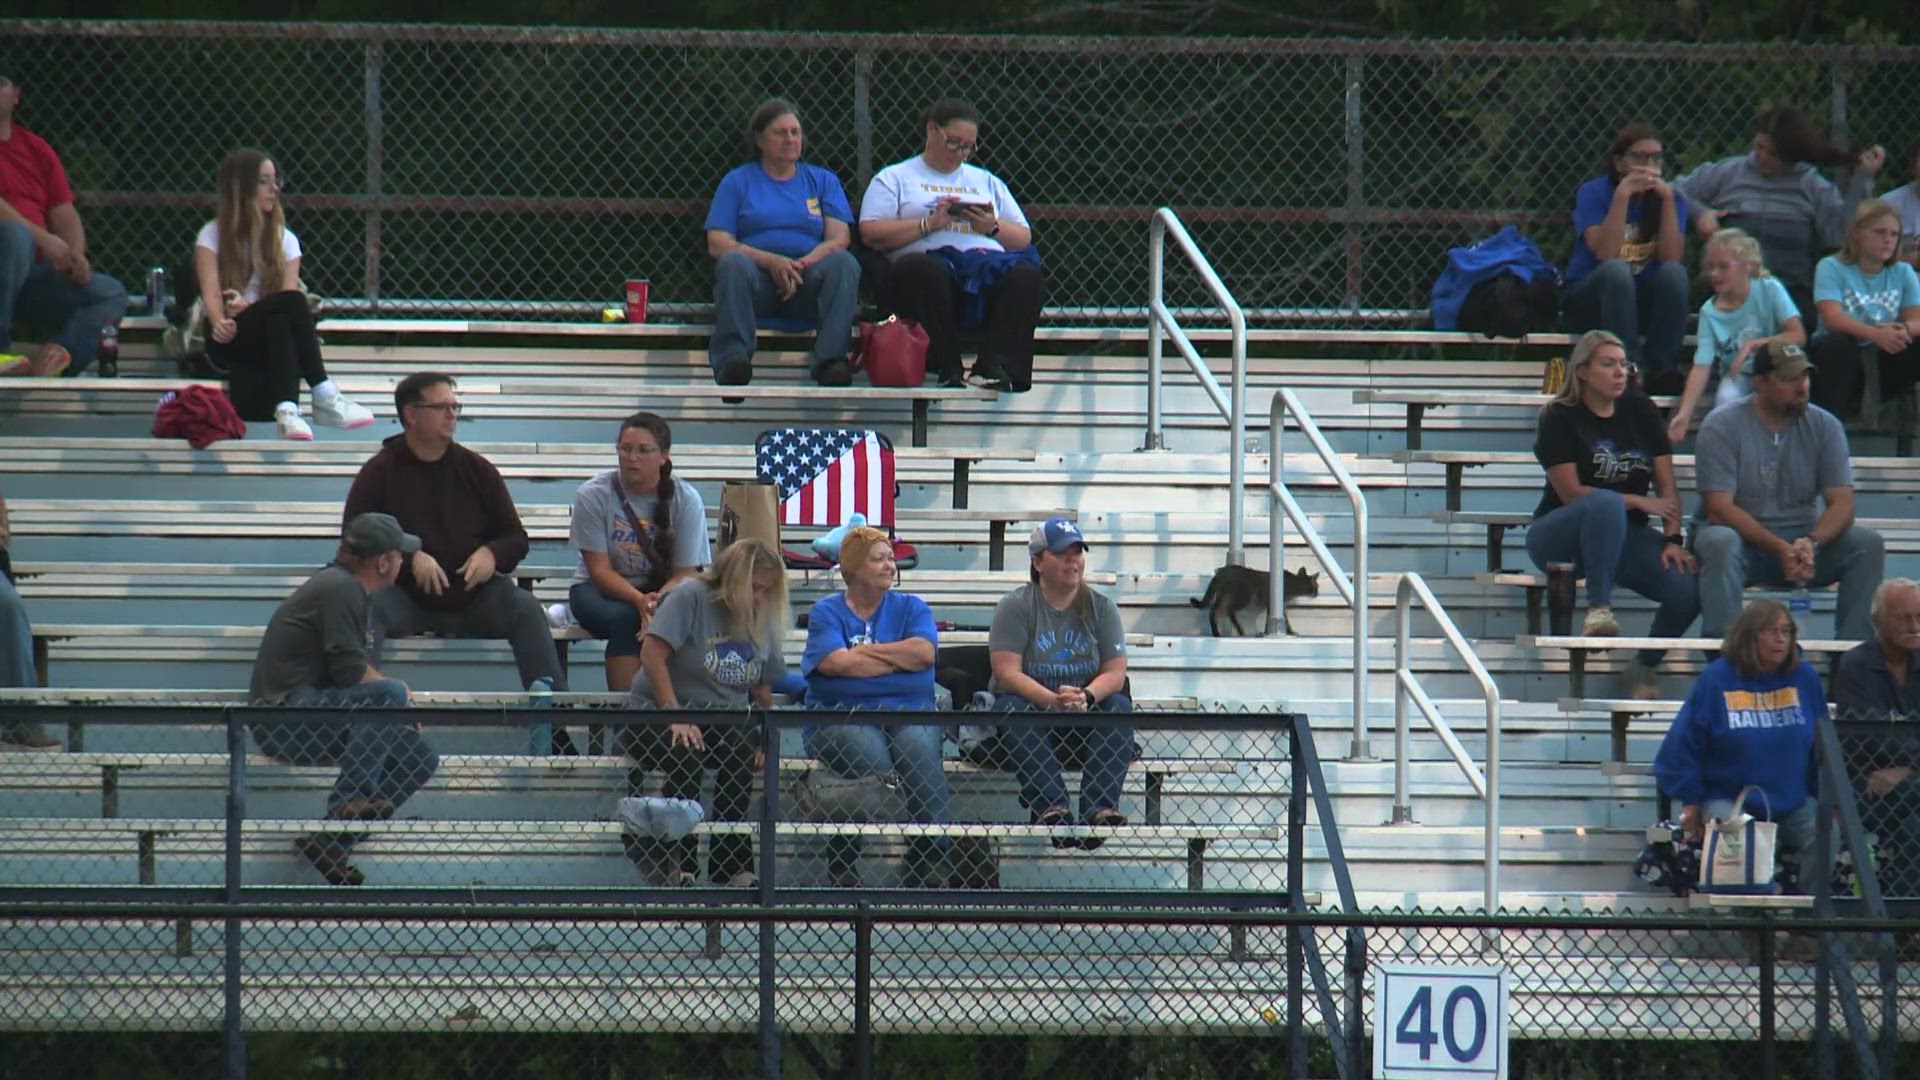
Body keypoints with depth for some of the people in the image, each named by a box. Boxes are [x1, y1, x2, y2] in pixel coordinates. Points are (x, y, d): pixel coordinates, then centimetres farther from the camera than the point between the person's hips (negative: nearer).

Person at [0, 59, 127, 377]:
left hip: (33, 274, 7)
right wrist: (43, 238, -21)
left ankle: (49, 364, -35)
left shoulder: (37, 150, 17)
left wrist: (75, 255, -7)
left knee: (111, 295, -10)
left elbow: (65, 215, 13)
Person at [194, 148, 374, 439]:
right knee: (290, 304, -33)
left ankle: (286, 410, -57)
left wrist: (249, 307, -23)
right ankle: (323, 395, -43)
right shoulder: (213, 236, 6)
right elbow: (211, 293, -10)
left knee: (279, 327, -36)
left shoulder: (285, 240, 14)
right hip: (229, 341, -3)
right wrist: (220, 323, -32)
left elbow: (288, 291, -2)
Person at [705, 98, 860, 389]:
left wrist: (803, 264, -15)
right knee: (734, 264, -34)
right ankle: (732, 358, -50)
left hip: (807, 280, 1)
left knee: (844, 263, -30)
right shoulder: (737, 182, 16)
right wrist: (771, 261, -14)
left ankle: (830, 359, -43)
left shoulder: (823, 181, 21)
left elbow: (838, 240, 7)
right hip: (758, 278, -1)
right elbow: (718, 244, 3)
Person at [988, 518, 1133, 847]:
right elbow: (1007, 673, -13)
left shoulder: (1101, 608, 7)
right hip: (1032, 709, -2)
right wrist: (1053, 701, -29)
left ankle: (1101, 806, -39)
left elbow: (1115, 672, -3)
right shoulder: (1015, 607, -1)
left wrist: (1086, 697, -26)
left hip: (1087, 718, 2)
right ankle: (1051, 805, -48)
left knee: (1120, 706, -26)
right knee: (1012, 709, -33)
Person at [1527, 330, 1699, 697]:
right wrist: (1637, 502, -18)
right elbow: (1570, 493, -13)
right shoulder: (1560, 418, -5)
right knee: (1607, 504, -41)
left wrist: (1673, 539, -11)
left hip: (1626, 535, 5)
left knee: (1688, 588, -23)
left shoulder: (1640, 412, 8)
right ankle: (1598, 608, -38)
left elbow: (1667, 487, 4)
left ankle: (1644, 667, 0)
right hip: (1558, 538, -5)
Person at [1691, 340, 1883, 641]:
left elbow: (1842, 504, -5)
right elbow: (1719, 508, -17)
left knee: (1868, 543, -20)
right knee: (1720, 543, -37)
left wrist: (1810, 543, -27)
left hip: (1802, 539, 3)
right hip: (1743, 538, -3)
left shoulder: (1824, 425, 1)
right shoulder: (1723, 425, -10)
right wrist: (1779, 548, -28)